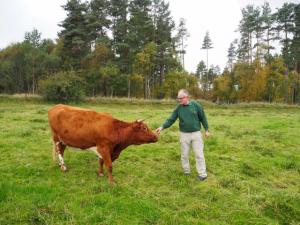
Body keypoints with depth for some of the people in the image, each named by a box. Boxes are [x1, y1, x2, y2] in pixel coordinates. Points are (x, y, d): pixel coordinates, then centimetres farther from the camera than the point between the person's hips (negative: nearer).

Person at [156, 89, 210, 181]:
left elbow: (203, 118, 1)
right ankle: (186, 172, 28)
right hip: (184, 134, 2)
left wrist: (206, 129, 5)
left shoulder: (196, 105, -8)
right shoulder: (178, 108, -4)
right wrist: (162, 127, -21)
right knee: (184, 154, 11)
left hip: (196, 133, -2)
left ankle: (202, 174, 13)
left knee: (199, 154, 2)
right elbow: (171, 120, -6)